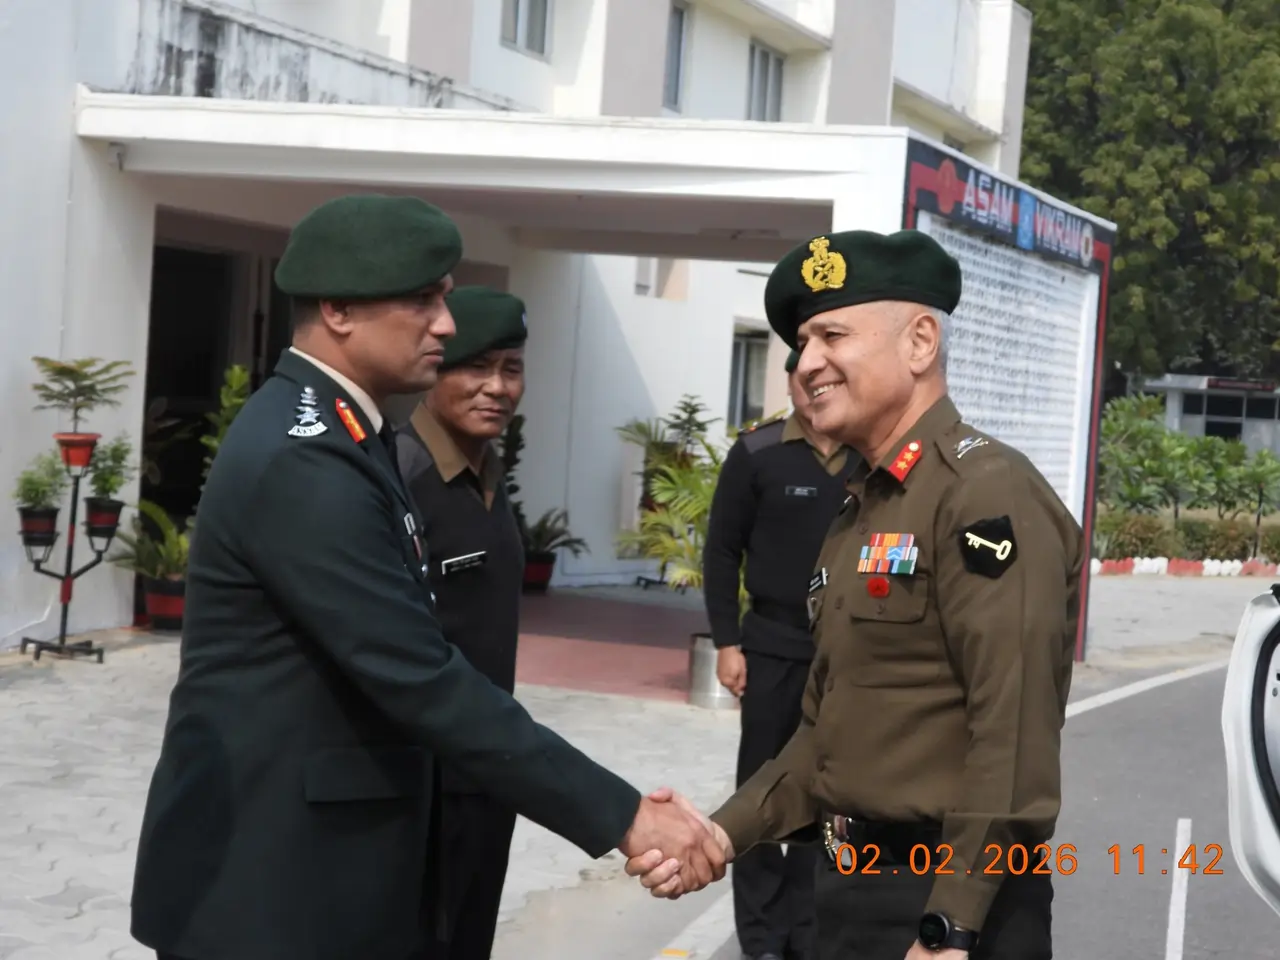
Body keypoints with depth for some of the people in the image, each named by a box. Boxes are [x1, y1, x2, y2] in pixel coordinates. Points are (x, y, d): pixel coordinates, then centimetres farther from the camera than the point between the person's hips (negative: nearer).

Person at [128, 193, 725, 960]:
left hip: (331, 863, 9)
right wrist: (622, 817, -24)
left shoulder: (330, 431, 10)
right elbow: (424, 681, -26)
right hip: (270, 876, -9)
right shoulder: (302, 460, -22)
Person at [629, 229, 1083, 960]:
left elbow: (1014, 739, -22)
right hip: (851, 882, 9)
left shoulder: (986, 494, -16)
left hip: (951, 901, -9)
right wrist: (724, 834, 4)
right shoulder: (860, 512, 13)